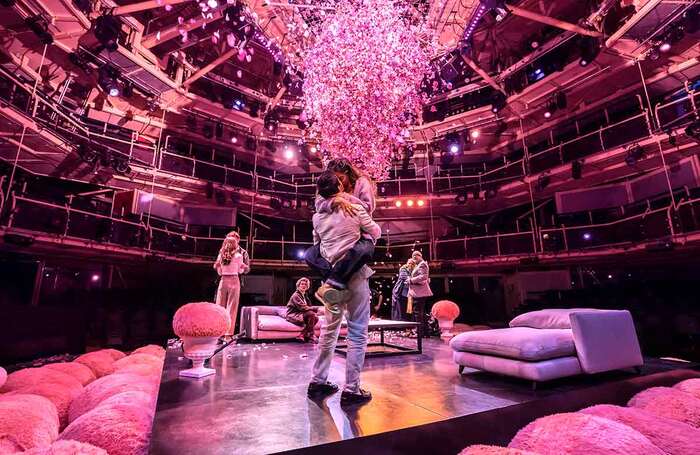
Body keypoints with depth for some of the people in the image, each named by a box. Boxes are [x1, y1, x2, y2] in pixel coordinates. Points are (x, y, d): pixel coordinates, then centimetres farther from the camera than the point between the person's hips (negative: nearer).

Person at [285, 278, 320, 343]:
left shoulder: (304, 295, 15)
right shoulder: (296, 295, -13)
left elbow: (308, 307, 11)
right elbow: (303, 308, -24)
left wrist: (316, 309, -12)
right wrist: (316, 309, -25)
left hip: (299, 315, 8)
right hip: (292, 316, -8)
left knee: (316, 318, -16)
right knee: (311, 314, -28)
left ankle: (302, 335, -14)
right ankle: (310, 335, -17)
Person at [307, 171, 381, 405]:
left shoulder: (317, 217, 7)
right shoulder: (355, 208, -6)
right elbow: (376, 233, 6)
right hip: (355, 275, -5)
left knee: (329, 330, 16)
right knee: (357, 334, 2)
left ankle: (318, 382, 24)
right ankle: (351, 389, 6)